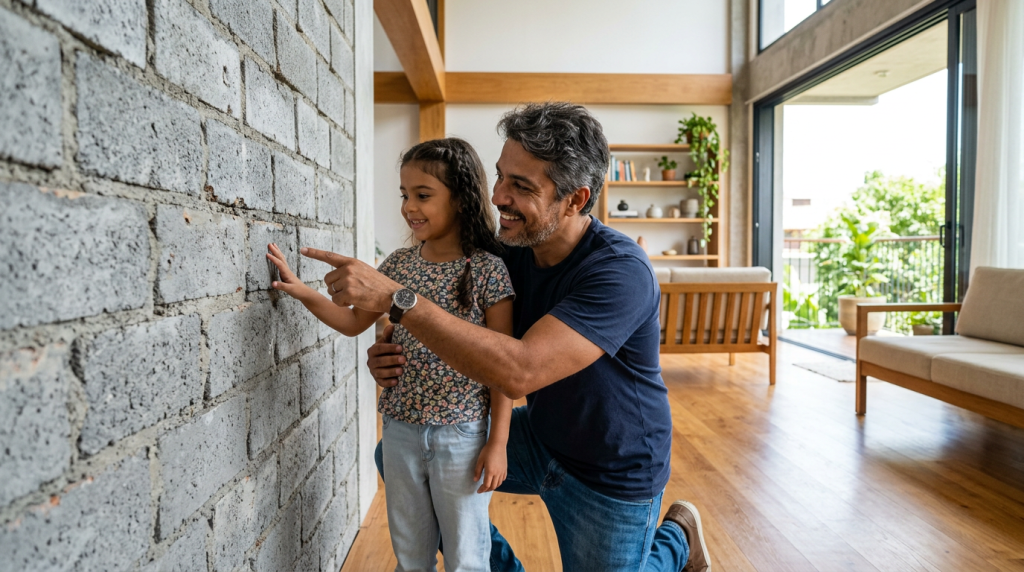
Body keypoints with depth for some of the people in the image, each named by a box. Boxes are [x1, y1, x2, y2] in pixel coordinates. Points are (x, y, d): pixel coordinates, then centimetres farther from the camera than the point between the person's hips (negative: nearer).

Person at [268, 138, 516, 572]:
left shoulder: (487, 270, -13)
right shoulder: (399, 263, 1)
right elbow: (354, 322, 12)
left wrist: (498, 442, -10)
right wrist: (302, 291, -2)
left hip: (461, 434, -4)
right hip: (400, 429, 5)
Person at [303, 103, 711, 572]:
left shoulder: (619, 271, -31)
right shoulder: (512, 251, -9)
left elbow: (519, 371, -42)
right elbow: (467, 346, 0)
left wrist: (394, 297, -43)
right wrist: (395, 359, -22)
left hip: (611, 473, -6)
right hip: (538, 437, 6)